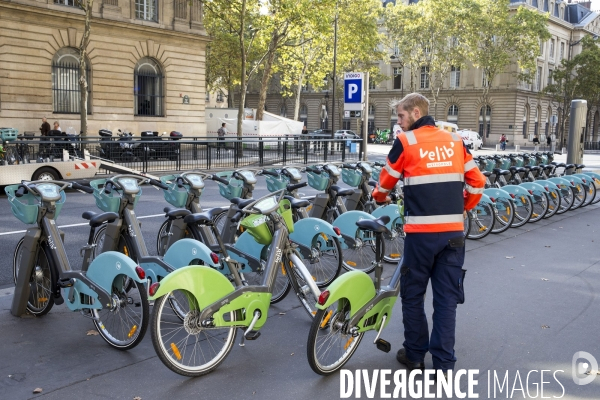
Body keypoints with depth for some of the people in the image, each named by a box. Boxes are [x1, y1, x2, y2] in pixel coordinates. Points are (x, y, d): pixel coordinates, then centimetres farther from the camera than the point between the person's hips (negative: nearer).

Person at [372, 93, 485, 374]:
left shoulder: (406, 141, -3)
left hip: (421, 232, -4)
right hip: (453, 232, 4)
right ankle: (443, 364, 11)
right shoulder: (455, 140, 9)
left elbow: (387, 181, 8)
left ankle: (415, 354, 22)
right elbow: (477, 183, 10)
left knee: (413, 294, 13)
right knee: (447, 298, 8)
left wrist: (380, 197, 29)